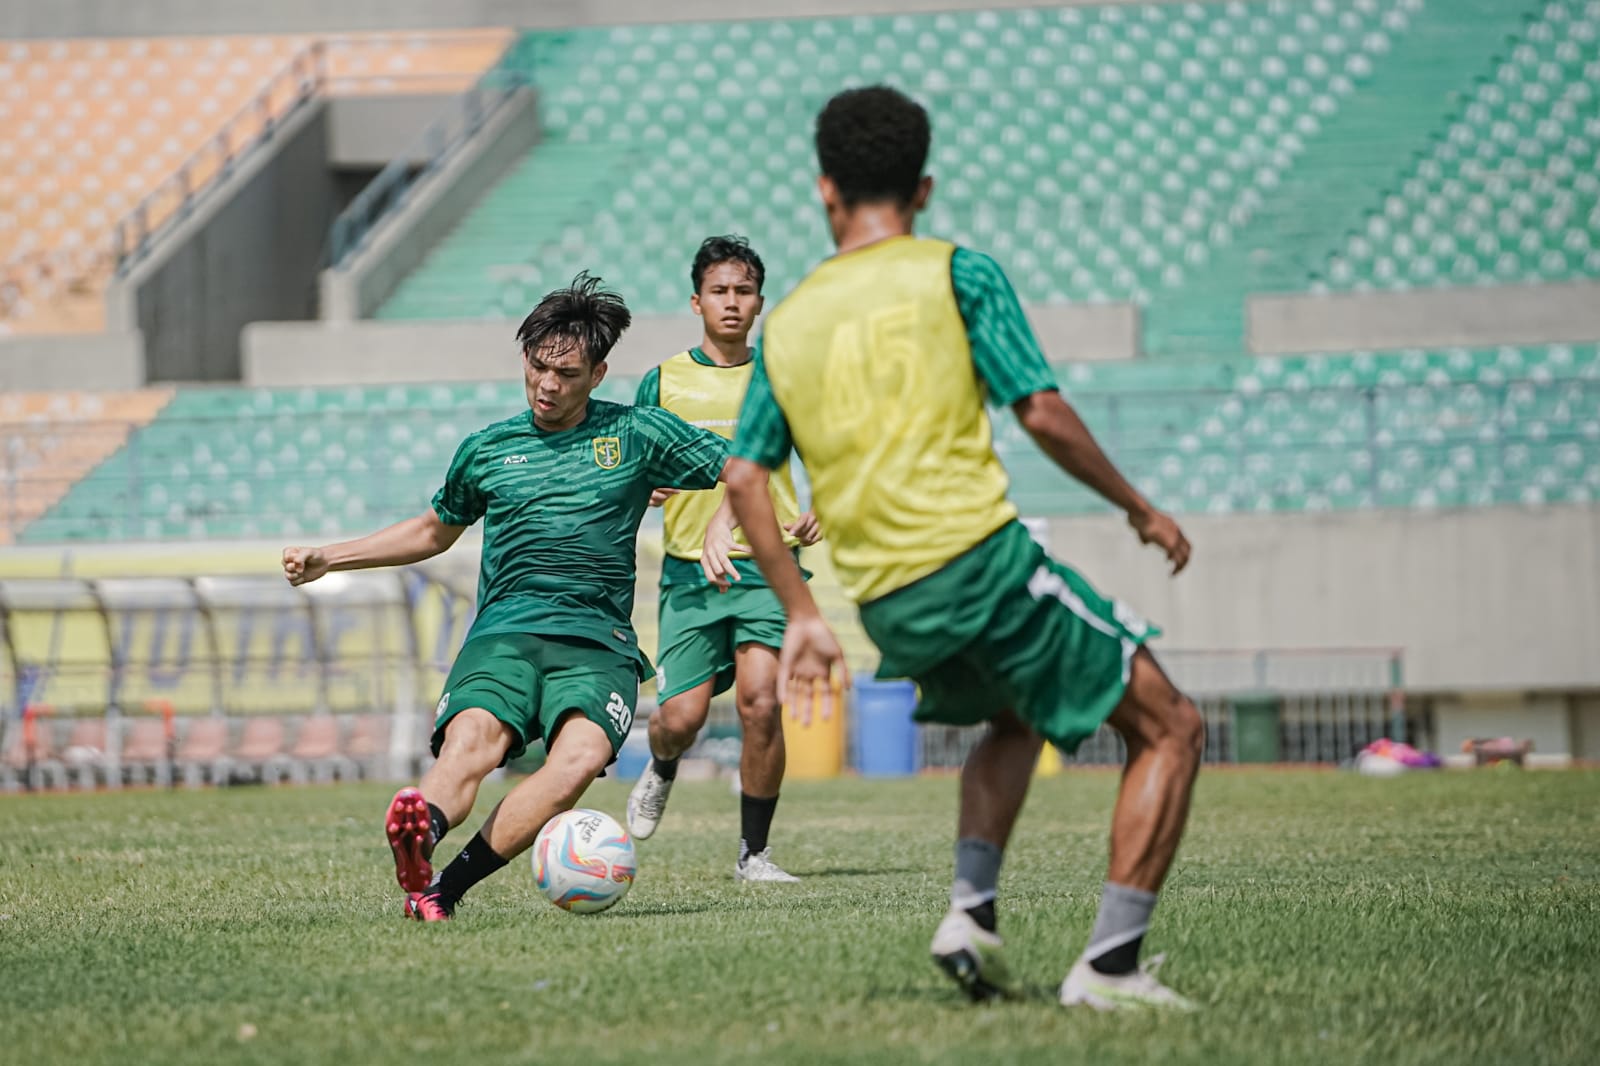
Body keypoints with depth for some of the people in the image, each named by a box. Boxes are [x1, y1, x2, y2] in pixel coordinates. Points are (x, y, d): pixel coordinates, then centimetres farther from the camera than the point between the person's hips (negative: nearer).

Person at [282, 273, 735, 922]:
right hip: (503, 633, 2)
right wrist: (328, 558, 31)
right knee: (472, 741, -33)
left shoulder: (635, 434, 12)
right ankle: (420, 835, -64)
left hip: (597, 642, -2)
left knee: (581, 756, -35)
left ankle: (442, 890, -44)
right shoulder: (487, 450, 19)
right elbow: (433, 532, 35)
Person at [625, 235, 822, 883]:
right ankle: (661, 772, 32)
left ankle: (754, 853, -3)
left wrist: (818, 516, -1)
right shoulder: (663, 383, 7)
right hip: (691, 569, 0)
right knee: (681, 718, -7)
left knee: (760, 701, -18)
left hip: (769, 567, 0)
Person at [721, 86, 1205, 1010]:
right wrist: (1140, 507, 7)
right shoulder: (957, 274, 1)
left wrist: (803, 614, 15)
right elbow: (1043, 413, -6)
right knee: (1170, 728, 6)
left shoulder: (789, 320, 14)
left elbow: (745, 477, 10)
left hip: (889, 610, 6)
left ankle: (972, 908, 11)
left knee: (1015, 719, 34)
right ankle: (1111, 964, -6)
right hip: (981, 554, -6)